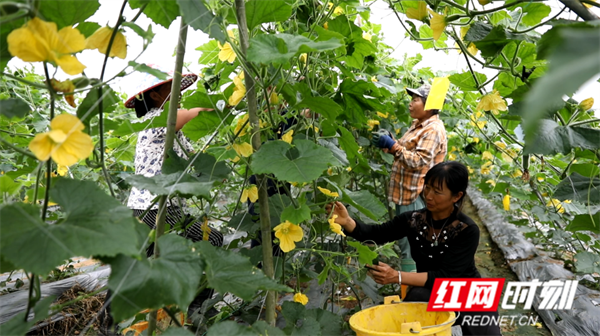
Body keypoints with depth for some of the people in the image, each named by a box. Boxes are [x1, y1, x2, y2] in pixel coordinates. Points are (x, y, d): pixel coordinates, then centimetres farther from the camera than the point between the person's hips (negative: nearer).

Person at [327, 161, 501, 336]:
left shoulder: (467, 231, -21)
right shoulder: (413, 220, -11)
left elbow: (444, 277, -27)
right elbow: (376, 234, -9)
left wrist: (397, 277, -38)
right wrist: (346, 221, -29)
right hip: (429, 295, 1)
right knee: (417, 296, -32)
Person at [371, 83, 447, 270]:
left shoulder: (433, 130, -17)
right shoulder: (417, 124, 14)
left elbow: (418, 161, -24)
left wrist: (392, 145, -23)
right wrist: (389, 142, 2)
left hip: (416, 195, -10)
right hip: (406, 191, 10)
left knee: (411, 244, -2)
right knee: (404, 239, 21)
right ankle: (408, 272, 36)